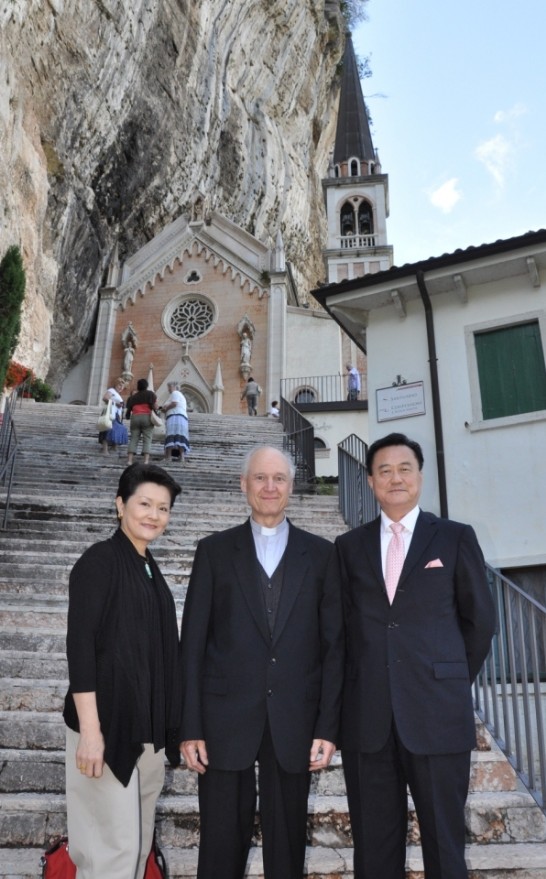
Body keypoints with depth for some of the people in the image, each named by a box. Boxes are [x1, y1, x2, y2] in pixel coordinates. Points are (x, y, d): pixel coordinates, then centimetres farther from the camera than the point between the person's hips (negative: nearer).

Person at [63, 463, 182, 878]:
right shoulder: (99, 560, -11)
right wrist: (90, 730, -20)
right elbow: (79, 645, -16)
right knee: (115, 843, 0)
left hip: (147, 726, 7)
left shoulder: (150, 568, 10)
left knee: (139, 839, 16)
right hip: (108, 723, -7)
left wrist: (162, 726, 13)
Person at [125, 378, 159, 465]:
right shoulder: (150, 394, 8)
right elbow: (155, 407, -2)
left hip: (135, 418, 3)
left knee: (133, 439, 2)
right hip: (147, 418, -3)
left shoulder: (133, 397, 18)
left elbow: (128, 410, 15)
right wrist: (156, 411, 18)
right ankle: (146, 461, -17)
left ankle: (129, 460, -9)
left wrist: (127, 416, 34)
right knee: (147, 439, -5)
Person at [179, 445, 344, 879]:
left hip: (295, 723, 1)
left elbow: (334, 644, 3)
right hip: (226, 720, 0)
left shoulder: (320, 554, 4)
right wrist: (190, 727, -3)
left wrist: (328, 727, -2)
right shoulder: (214, 550, 3)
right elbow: (193, 644, 1)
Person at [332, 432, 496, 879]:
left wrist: (453, 681, 9)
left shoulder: (456, 537, 3)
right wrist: (365, 679, 4)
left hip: (437, 712, -2)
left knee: (444, 838, 9)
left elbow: (480, 619, 7)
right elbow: (345, 623, 10)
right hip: (367, 714, 2)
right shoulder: (350, 546, 9)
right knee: (374, 842, 11)